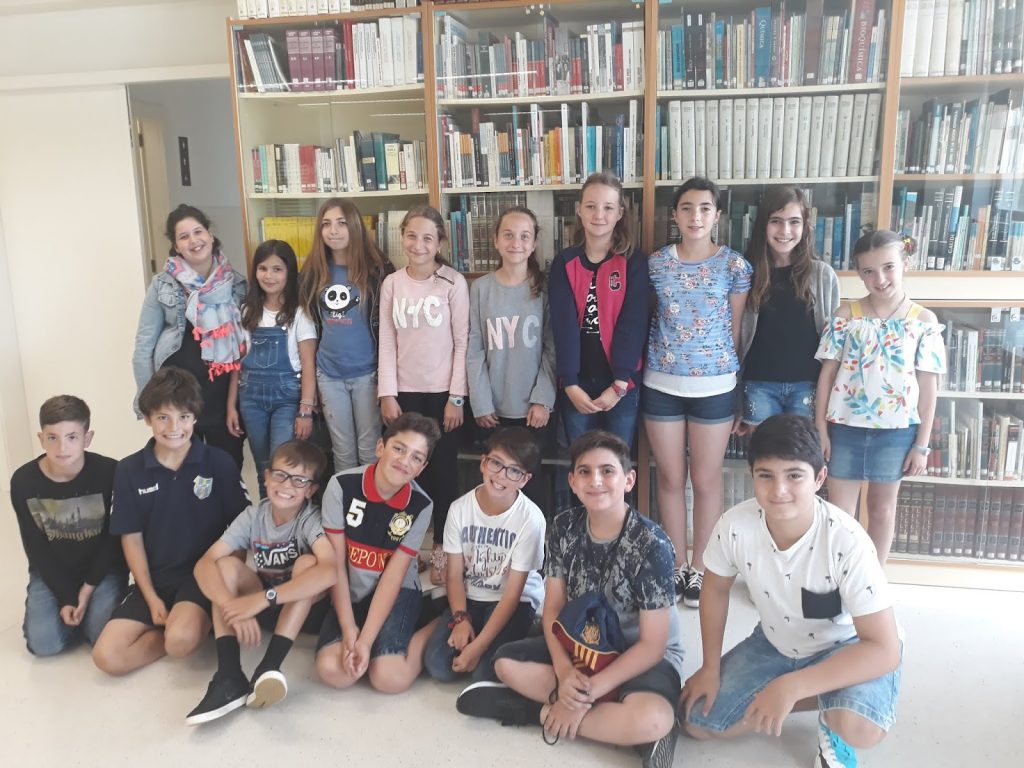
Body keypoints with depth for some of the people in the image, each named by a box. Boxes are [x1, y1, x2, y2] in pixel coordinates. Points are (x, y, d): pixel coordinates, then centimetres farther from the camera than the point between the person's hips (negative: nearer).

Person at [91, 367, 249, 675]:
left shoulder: (219, 462, -7)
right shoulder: (129, 470, 0)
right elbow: (132, 539, 3)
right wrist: (151, 599, -5)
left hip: (204, 571, -3)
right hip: (155, 578, 4)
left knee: (180, 640, -31)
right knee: (107, 657, -15)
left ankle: (195, 622, 3)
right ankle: (176, 624, 6)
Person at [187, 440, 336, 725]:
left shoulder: (311, 519, -23)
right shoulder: (253, 515, -10)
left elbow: (329, 571, -42)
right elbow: (205, 563, -20)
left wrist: (262, 598, -45)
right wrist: (232, 606, -39)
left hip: (307, 609, -4)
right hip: (264, 609, 4)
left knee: (307, 562, -31)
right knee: (226, 564, -19)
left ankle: (269, 667, -37)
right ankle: (229, 677, -29)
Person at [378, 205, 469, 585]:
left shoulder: (454, 283, -6)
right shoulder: (392, 283, 3)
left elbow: (463, 343, -6)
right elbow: (387, 343, 4)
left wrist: (457, 396, -9)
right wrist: (387, 393, -2)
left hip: (442, 392, -2)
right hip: (405, 391, 3)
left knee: (443, 468, 6)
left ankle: (441, 545, 20)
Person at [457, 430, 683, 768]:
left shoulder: (651, 544, -24)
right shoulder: (564, 528, -9)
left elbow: (652, 644, -22)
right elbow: (553, 608, -5)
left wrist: (586, 694, -26)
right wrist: (564, 672, -23)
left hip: (642, 655, -4)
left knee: (653, 719, -35)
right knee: (506, 662, -13)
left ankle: (541, 710, -14)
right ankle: (615, 720, -14)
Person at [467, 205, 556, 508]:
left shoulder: (545, 287, -1)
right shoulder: (480, 287, 1)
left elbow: (553, 348, -2)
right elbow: (474, 350, 0)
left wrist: (543, 399, -10)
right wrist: (480, 403, -4)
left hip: (532, 407, -1)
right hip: (494, 408, 1)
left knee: (529, 477, 1)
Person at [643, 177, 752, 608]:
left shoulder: (734, 265, -2)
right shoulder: (655, 263, 2)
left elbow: (734, 328, 4)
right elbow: (646, 319, 10)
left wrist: (730, 373, 7)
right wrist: (650, 364, 7)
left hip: (714, 386, -1)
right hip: (661, 384, 2)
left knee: (706, 479, 7)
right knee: (670, 478, 9)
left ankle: (700, 568, 24)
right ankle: (677, 566, 25)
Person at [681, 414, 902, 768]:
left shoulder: (847, 541, -33)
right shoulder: (735, 525, -23)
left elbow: (884, 650, -31)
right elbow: (715, 589, -2)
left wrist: (790, 687, -37)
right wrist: (711, 667, -1)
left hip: (845, 648, -4)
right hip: (775, 644, 4)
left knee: (860, 726, -35)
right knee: (698, 722, -2)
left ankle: (833, 728, 5)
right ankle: (824, 698, 12)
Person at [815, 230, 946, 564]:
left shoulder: (924, 320, -2)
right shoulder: (846, 315, -2)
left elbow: (928, 386, -1)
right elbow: (827, 373, 0)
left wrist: (922, 443, -3)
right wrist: (820, 428, -4)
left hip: (896, 429, 0)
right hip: (845, 426, 0)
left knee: (882, 507, 14)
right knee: (838, 510, 7)